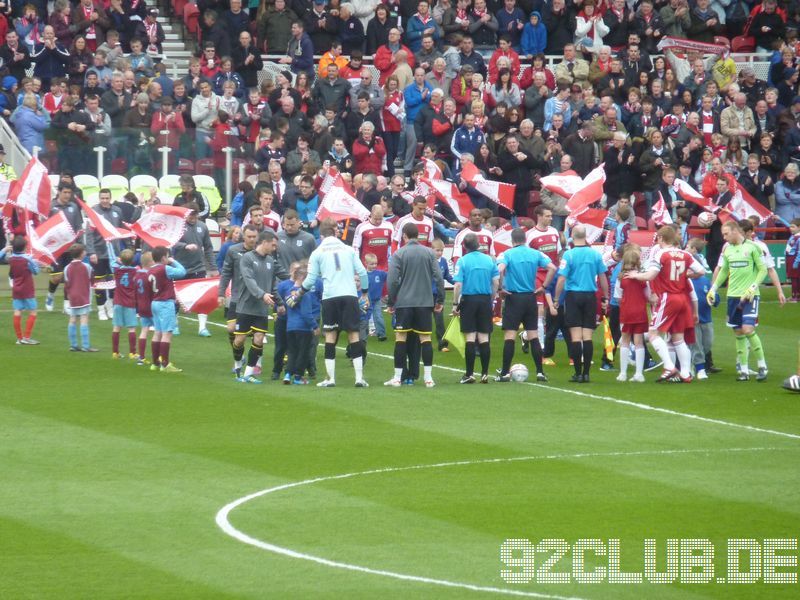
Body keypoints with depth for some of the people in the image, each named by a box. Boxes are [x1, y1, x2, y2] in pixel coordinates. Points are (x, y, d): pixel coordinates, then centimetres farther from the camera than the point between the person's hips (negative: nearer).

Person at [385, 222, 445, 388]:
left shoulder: (399, 254, -3)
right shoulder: (429, 253, 3)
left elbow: (392, 281, -7)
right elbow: (438, 277, 2)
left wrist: (390, 303, 2)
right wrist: (440, 300, 10)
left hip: (404, 302, -2)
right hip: (425, 302, 2)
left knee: (400, 338, 3)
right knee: (425, 339, 4)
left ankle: (397, 378, 2)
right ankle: (428, 377, 0)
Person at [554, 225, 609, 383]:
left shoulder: (569, 255, -9)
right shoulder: (595, 254, 0)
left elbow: (562, 279, -11)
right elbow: (602, 278, 6)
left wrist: (556, 299, -3)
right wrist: (605, 298, 16)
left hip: (573, 296, -2)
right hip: (590, 296, 2)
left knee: (575, 336, -1)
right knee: (588, 336, 4)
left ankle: (578, 373, -2)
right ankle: (586, 373, 4)